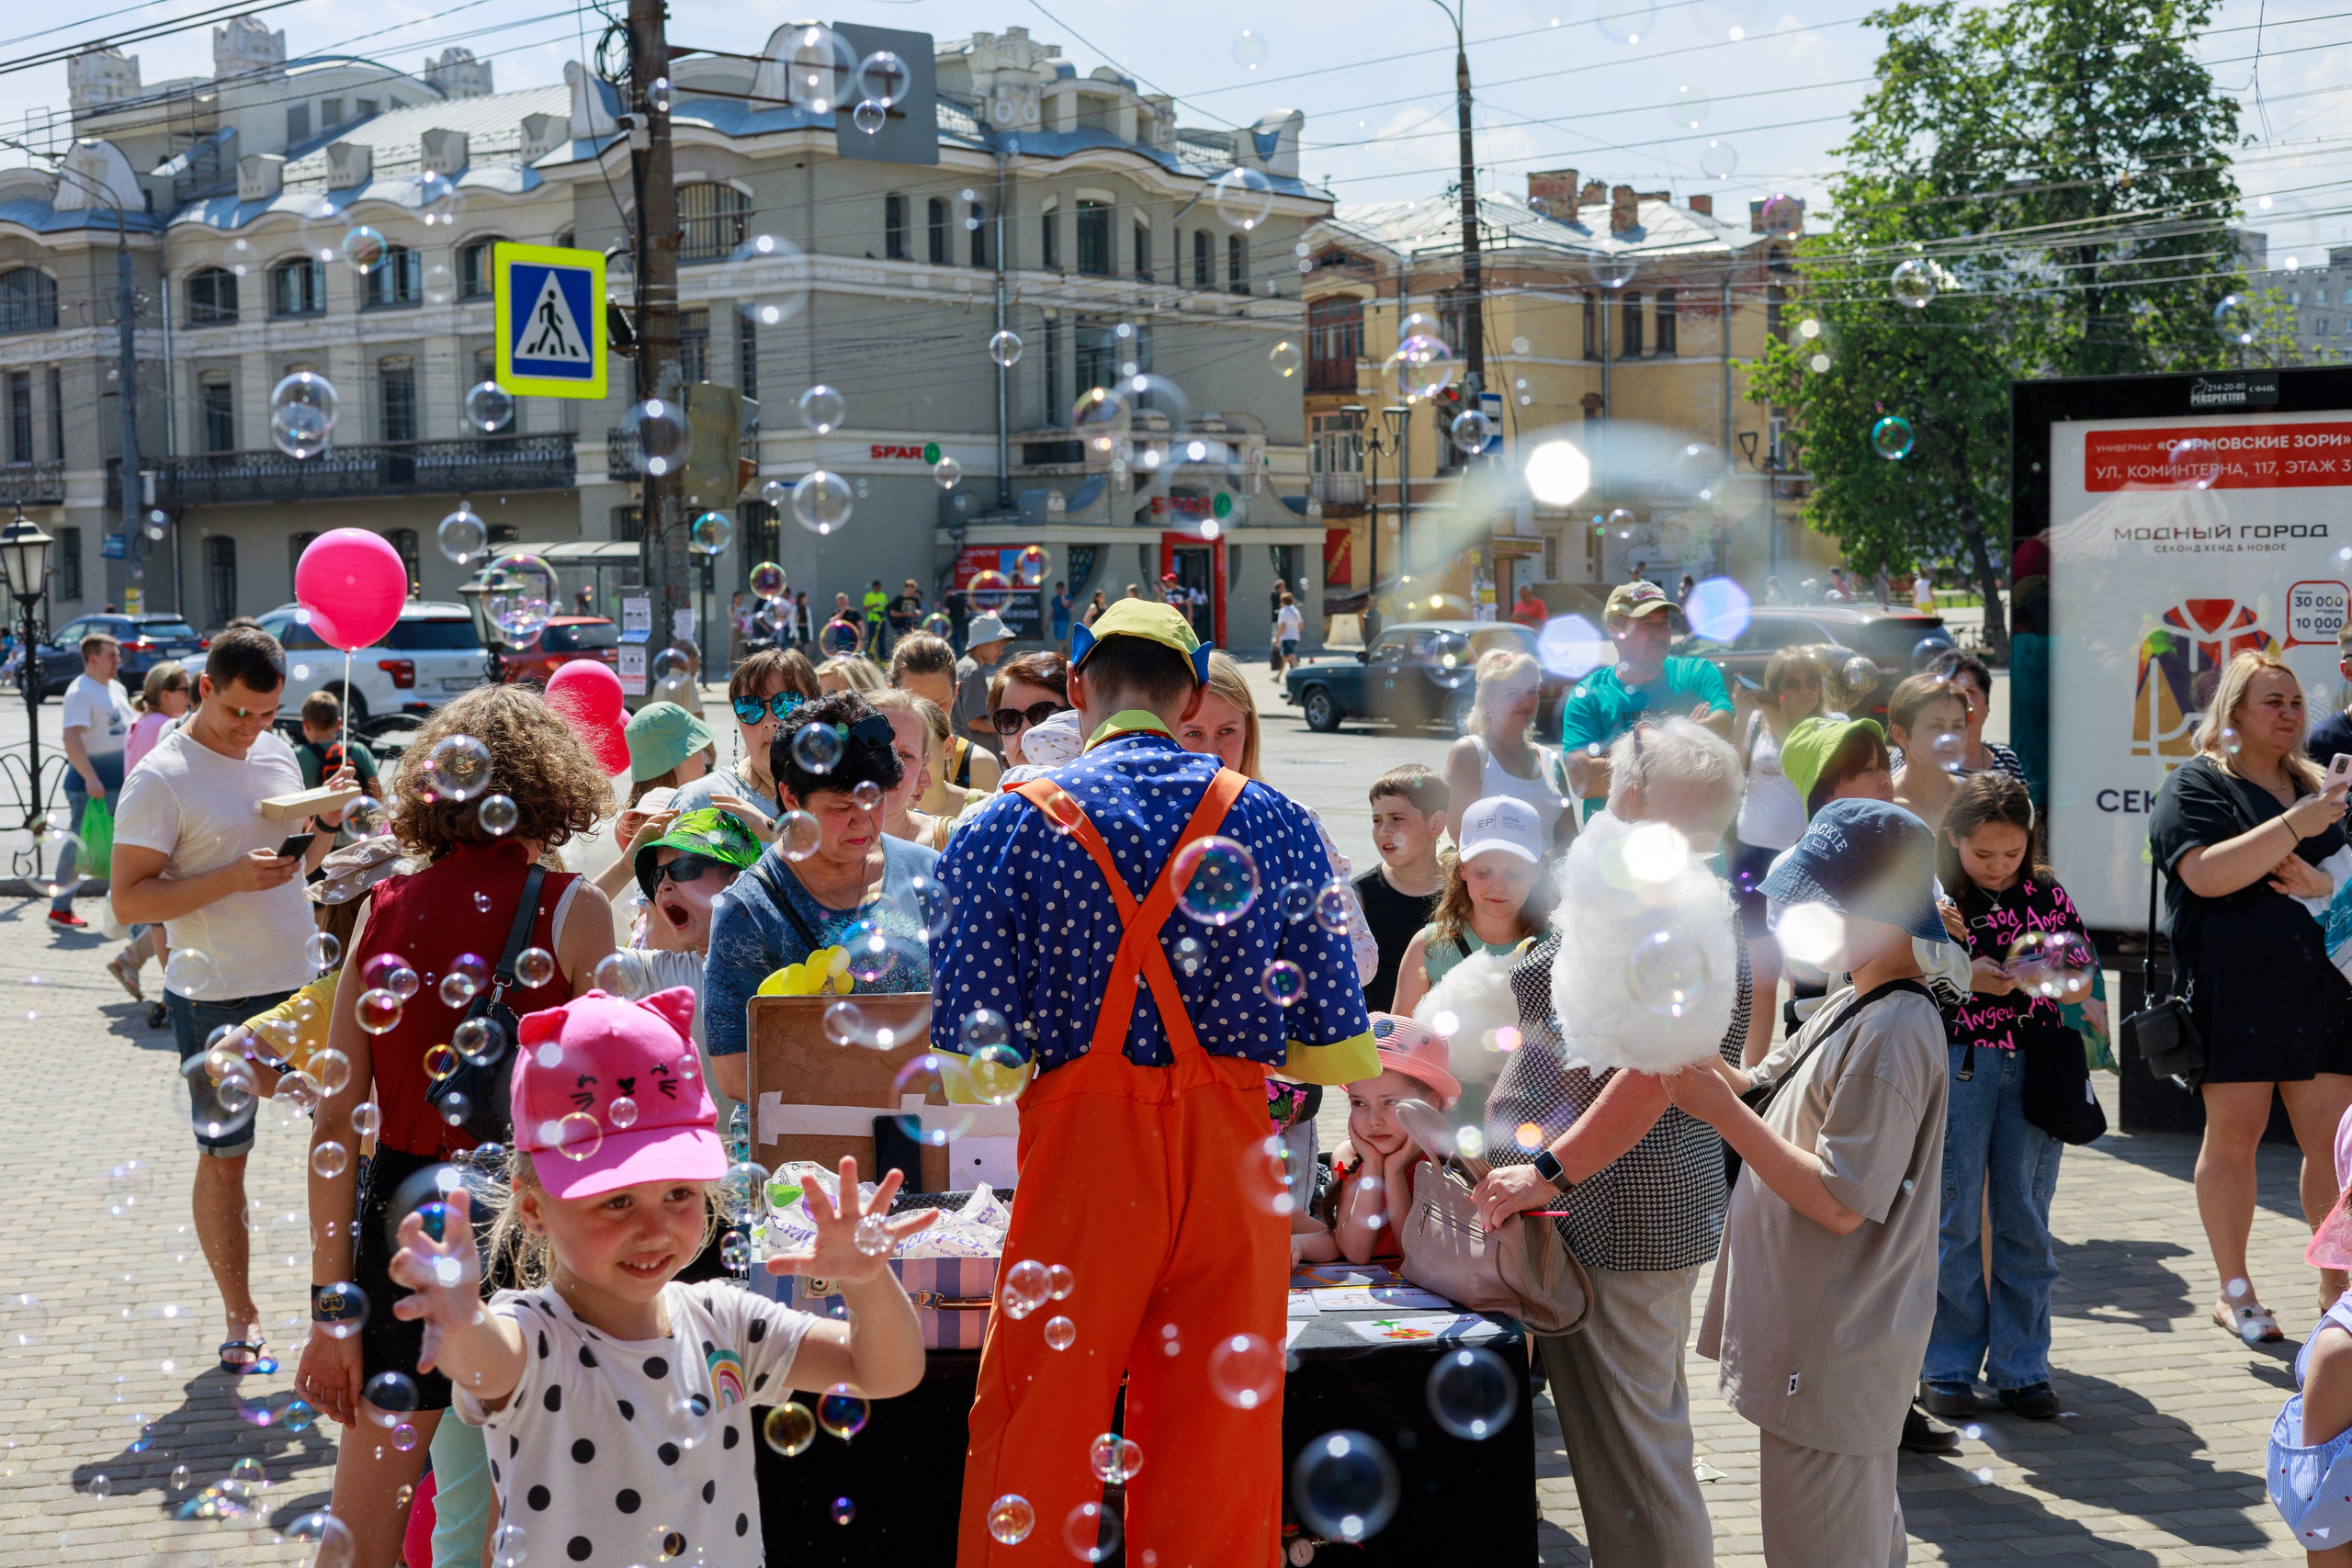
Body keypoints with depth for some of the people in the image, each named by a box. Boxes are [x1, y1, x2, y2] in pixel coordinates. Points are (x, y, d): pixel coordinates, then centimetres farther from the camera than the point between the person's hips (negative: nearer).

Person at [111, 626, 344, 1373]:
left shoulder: (277, 753, 7)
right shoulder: (161, 779, -12)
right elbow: (127, 900, -16)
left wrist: (327, 822, -2)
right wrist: (232, 878, -24)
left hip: (304, 982, 5)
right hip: (217, 1000, -5)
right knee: (223, 1158, 7)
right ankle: (240, 1314, 20)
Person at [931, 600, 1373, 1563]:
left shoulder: (1007, 827, -2)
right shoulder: (1273, 822, 3)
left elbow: (972, 1069, -7)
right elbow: (1340, 1057, 2)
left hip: (1082, 1157, -2)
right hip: (1234, 1159, 2)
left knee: (1032, 1448, 10)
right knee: (1218, 1455, 11)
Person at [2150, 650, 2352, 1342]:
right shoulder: (2197, 784, 1)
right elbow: (2205, 874, -15)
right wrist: (2294, 826, -20)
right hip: (2235, 990, -5)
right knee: (2234, 1135, 1)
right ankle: (2235, 1292, 13)